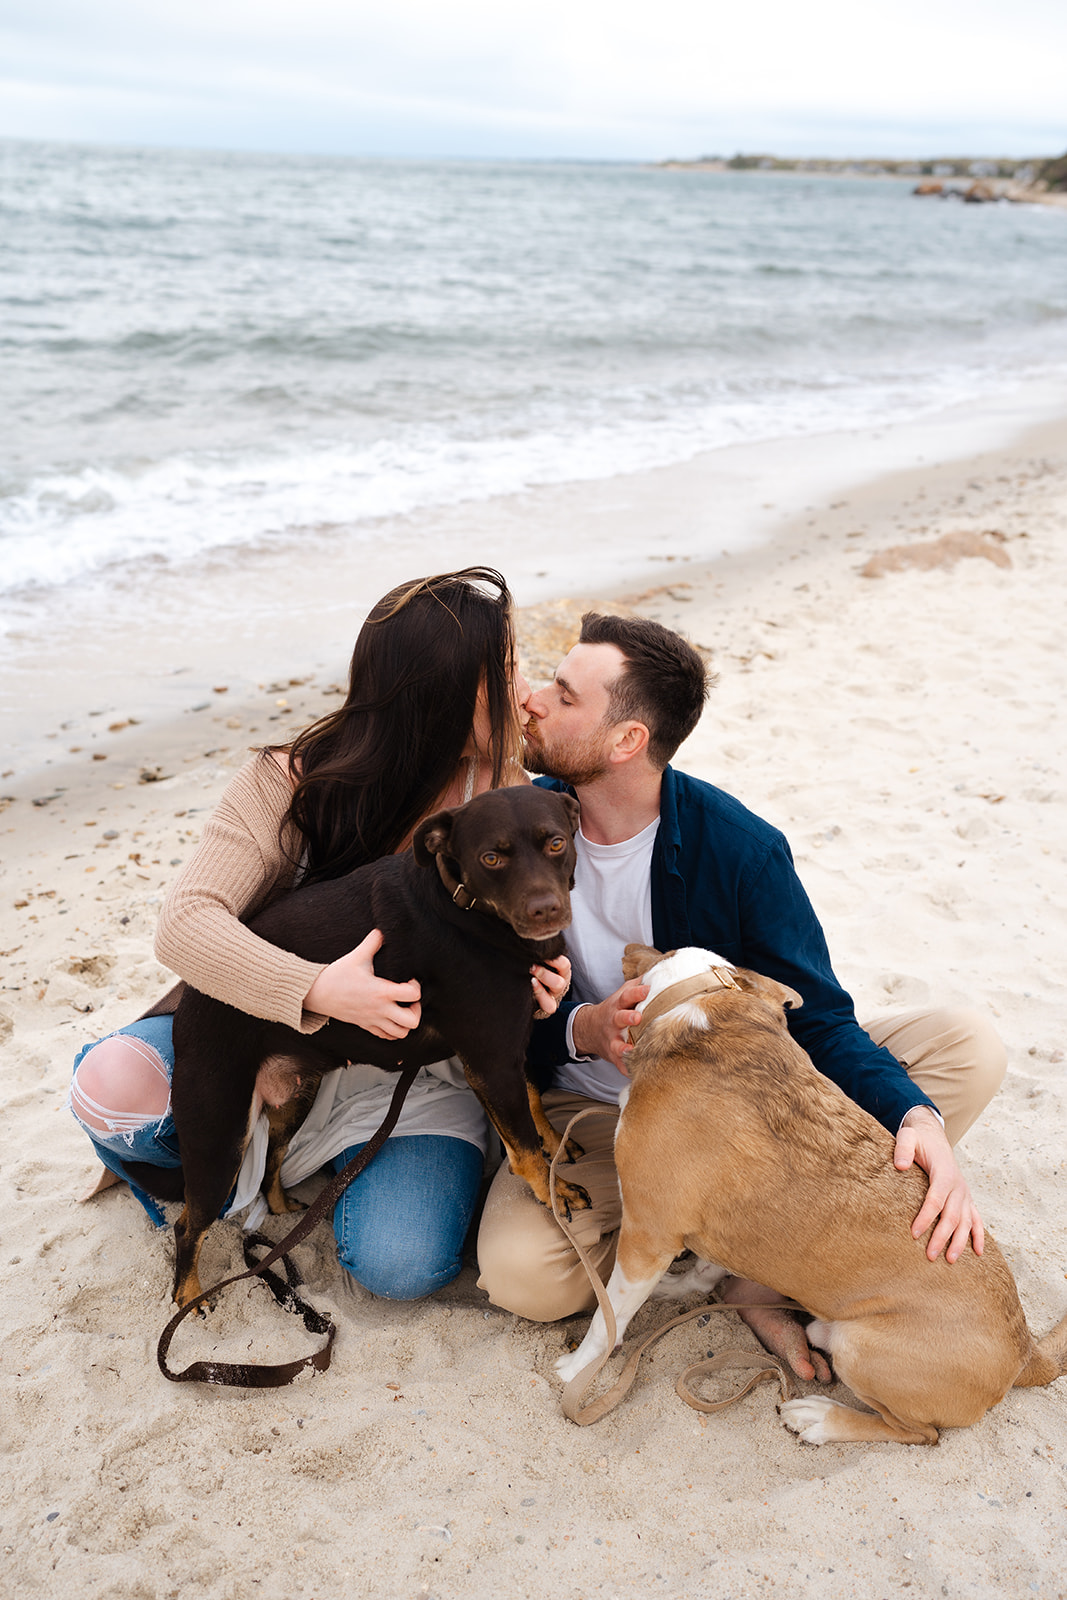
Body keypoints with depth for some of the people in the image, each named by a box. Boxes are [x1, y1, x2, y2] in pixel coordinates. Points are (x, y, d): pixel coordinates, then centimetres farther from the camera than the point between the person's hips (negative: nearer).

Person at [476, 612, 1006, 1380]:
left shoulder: (741, 847, -18)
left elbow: (817, 1018, -15)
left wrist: (916, 1116, -34)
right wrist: (583, 1029, -31)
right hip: (591, 1108, 0)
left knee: (970, 1046, -17)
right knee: (520, 1271, -31)